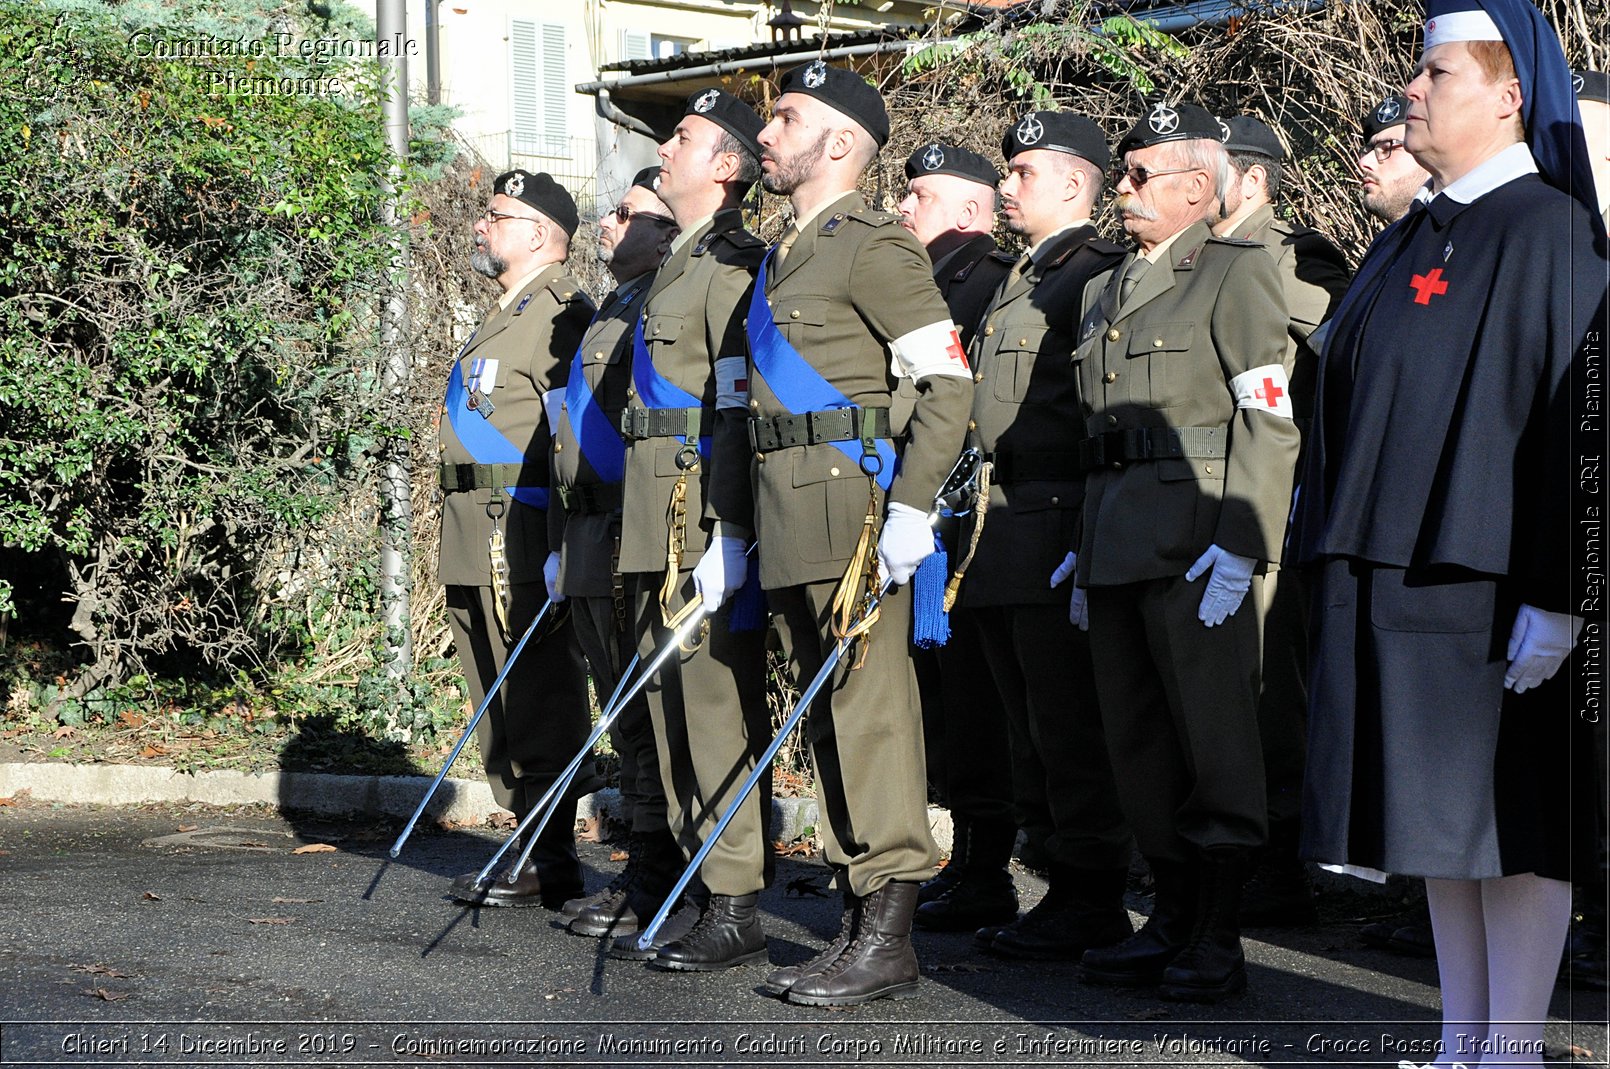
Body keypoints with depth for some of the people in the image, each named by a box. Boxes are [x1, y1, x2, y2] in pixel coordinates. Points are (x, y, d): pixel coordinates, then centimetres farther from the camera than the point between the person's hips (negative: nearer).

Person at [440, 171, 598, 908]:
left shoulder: (562, 315, -9)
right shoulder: (504, 318, 23)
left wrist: (561, 545, -21)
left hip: (524, 541, -10)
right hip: (477, 544, 10)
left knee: (539, 703, -7)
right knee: (501, 707, 11)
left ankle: (551, 862, -4)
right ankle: (532, 844, 17)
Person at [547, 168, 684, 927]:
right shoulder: (608, 314, 21)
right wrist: (560, 543, 22)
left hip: (636, 545, -10)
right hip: (590, 547, 10)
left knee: (648, 716, -6)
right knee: (625, 718, 11)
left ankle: (656, 873, -2)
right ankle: (643, 863, 16)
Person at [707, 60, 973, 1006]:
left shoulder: (874, 245, -7)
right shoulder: (786, 259, 20)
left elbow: (949, 380, -14)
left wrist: (912, 506, -21)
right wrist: (735, 522, 23)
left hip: (850, 501, -9)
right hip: (788, 514, 9)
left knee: (870, 712, -9)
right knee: (826, 715, 10)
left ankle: (889, 940, -7)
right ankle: (861, 919, 16)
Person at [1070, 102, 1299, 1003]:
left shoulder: (1238, 270, -3)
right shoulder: (1115, 291, 21)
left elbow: (1271, 419, -11)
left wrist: (1238, 547, -19)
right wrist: (1088, 560, 19)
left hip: (1195, 545, -8)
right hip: (1118, 546, 8)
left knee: (1214, 741, -4)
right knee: (1139, 742, 10)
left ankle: (1216, 943, 1)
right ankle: (1173, 921, 19)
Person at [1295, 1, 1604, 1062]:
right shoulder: (1414, 237, 16)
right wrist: (1340, 566, 16)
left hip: (1487, 578, -9)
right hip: (1394, 573, 9)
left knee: (1511, 818, -2)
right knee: (1442, 816, 12)